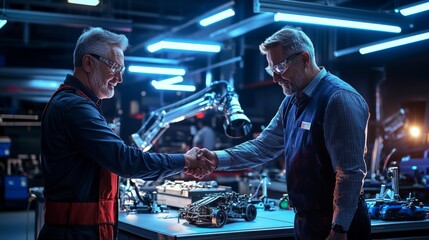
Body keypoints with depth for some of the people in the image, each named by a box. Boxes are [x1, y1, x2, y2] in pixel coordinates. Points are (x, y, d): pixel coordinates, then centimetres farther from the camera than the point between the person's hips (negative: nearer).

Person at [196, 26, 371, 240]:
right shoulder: (291, 102, 9)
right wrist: (218, 159, -4)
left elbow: (350, 172, -22)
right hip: (305, 222, 8)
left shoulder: (338, 98, -19)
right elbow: (264, 146, 9)